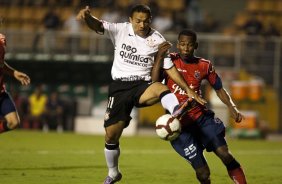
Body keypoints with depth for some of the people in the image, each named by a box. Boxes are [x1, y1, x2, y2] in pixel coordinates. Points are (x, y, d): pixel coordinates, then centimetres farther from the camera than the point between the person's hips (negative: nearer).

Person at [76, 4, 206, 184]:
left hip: (143, 86, -1)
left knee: (160, 87, -37)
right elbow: (98, 26, -13)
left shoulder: (157, 39, 0)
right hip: (120, 86, 1)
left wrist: (188, 90, -1)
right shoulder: (121, 30, 0)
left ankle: (177, 112, -68)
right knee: (111, 135, 0)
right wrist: (87, 16, -37)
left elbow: (169, 68, 4)